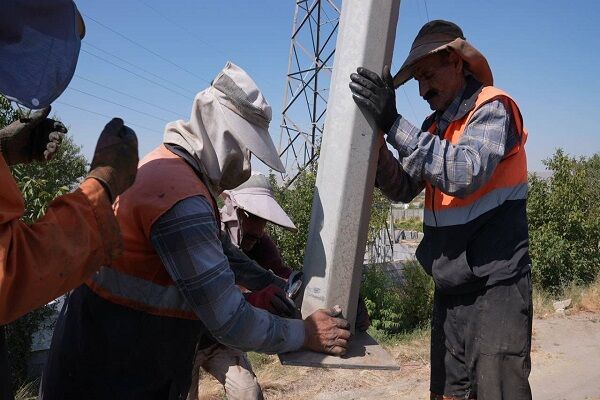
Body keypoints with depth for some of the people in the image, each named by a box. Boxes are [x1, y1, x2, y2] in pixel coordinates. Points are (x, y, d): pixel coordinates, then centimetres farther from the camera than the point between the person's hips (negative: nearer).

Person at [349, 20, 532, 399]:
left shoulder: (493, 108, -9)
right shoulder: (435, 125, 12)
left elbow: (466, 174, -26)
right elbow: (403, 189, 6)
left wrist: (394, 123, -26)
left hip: (495, 286, -7)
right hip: (450, 288, 7)